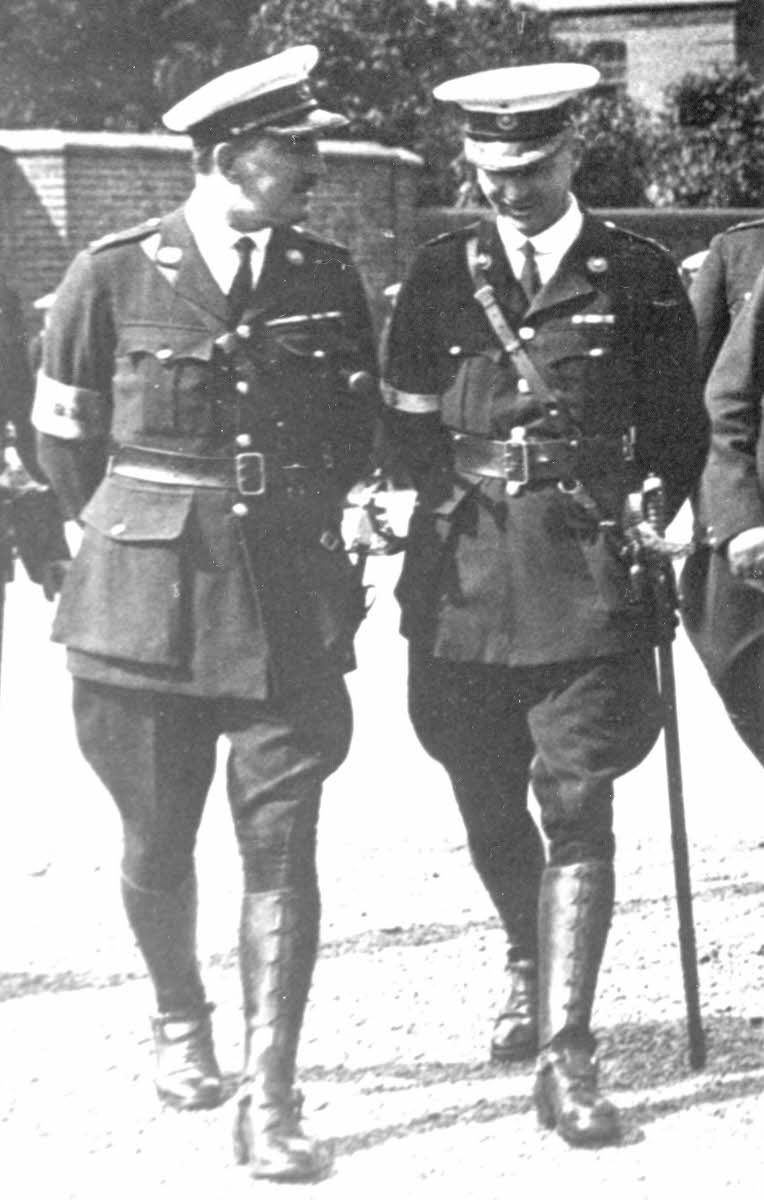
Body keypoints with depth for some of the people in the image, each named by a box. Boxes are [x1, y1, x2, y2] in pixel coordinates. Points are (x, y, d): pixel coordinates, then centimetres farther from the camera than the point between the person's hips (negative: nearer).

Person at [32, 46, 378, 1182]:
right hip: (145, 605, -1)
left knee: (281, 848, -4)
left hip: (289, 605, 1)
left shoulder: (330, 280, 3)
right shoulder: (113, 276, -5)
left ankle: (269, 1104, -1)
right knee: (157, 845, 10)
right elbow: (62, 436, 7)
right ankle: (181, 1023, 37)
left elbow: (358, 427, 18)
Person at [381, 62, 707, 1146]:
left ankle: (566, 1056, -8)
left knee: (575, 807, -9)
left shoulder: (640, 278, 4)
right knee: (487, 802, 14)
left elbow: (681, 433, 8)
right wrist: (459, 477, -1)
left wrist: (645, 509, -2)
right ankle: (530, 965, 42)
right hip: (462, 573, 3)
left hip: (586, 573, -3)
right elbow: (405, 425, 11)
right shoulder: (439, 275, 8)